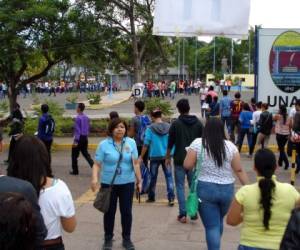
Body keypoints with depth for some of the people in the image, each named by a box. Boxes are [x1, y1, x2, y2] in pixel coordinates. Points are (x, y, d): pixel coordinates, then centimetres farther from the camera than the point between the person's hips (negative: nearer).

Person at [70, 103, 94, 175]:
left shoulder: (78, 118, -15)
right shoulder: (86, 117, 8)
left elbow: (77, 130, -19)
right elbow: (88, 128, 15)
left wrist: (75, 141, -18)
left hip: (79, 138, -7)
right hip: (85, 138, 7)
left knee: (74, 154, 7)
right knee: (85, 153, 13)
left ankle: (75, 171, 14)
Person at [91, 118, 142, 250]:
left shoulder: (131, 143, -1)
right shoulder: (104, 144, -7)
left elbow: (135, 163, 3)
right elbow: (97, 164, -9)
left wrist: (139, 180, 4)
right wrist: (94, 178, -25)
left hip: (127, 183, 1)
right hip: (108, 183, -1)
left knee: (126, 211, 9)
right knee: (109, 212, 10)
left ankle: (127, 238, 25)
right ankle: (108, 239, 26)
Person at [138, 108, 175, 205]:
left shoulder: (150, 128, -10)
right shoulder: (168, 127, -4)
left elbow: (146, 144, -10)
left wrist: (141, 157, -1)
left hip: (155, 156, -1)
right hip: (166, 156, 1)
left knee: (153, 177, 14)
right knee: (169, 177, 4)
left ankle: (151, 197, 27)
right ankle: (171, 198, -5)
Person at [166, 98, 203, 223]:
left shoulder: (176, 123, -7)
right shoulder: (198, 123, 3)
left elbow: (170, 142, -4)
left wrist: (168, 157, 8)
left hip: (179, 159, -3)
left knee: (180, 186, 4)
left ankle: (183, 214, 2)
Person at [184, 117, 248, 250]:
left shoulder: (197, 143, -6)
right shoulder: (230, 146, 0)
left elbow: (187, 166, -7)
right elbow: (239, 170, 0)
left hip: (205, 189, -3)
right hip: (227, 190, 3)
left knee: (212, 226, 3)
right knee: (218, 221, 25)